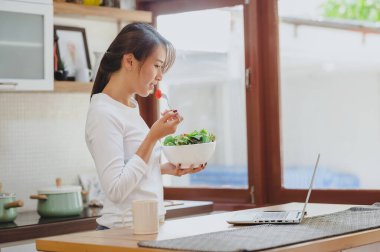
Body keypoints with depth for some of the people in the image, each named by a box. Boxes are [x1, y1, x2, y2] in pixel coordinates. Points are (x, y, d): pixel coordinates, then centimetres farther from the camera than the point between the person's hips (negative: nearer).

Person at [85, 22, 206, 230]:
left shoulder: (131, 106, 11)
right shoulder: (103, 114, -15)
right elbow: (115, 190, -21)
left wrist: (167, 169, 6)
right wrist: (154, 136, -20)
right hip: (123, 230, -8)